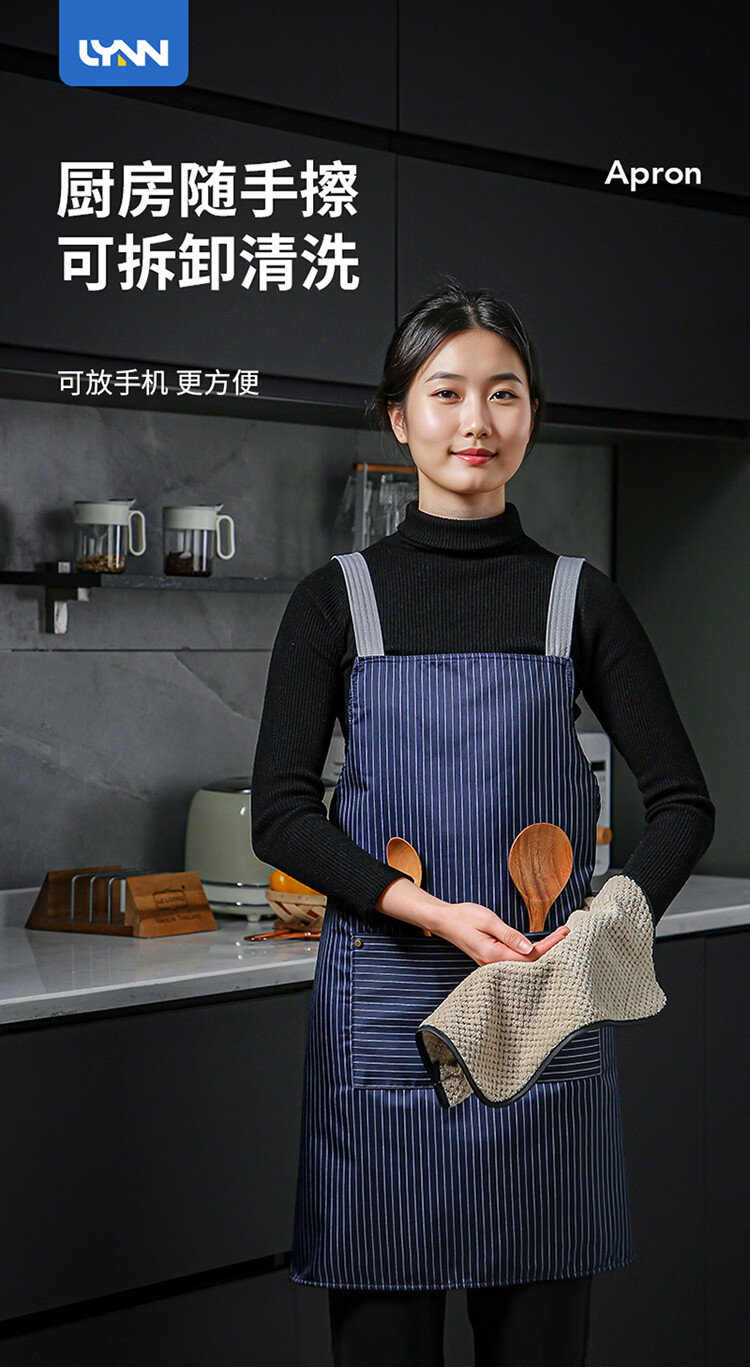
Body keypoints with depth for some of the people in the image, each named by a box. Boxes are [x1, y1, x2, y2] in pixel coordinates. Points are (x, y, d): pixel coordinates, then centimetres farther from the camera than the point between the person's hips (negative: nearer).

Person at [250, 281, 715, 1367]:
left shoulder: (579, 599, 7)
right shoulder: (338, 601, 4)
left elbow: (683, 801, 6)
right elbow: (281, 813, -1)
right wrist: (432, 913, -15)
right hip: (386, 1010, -1)